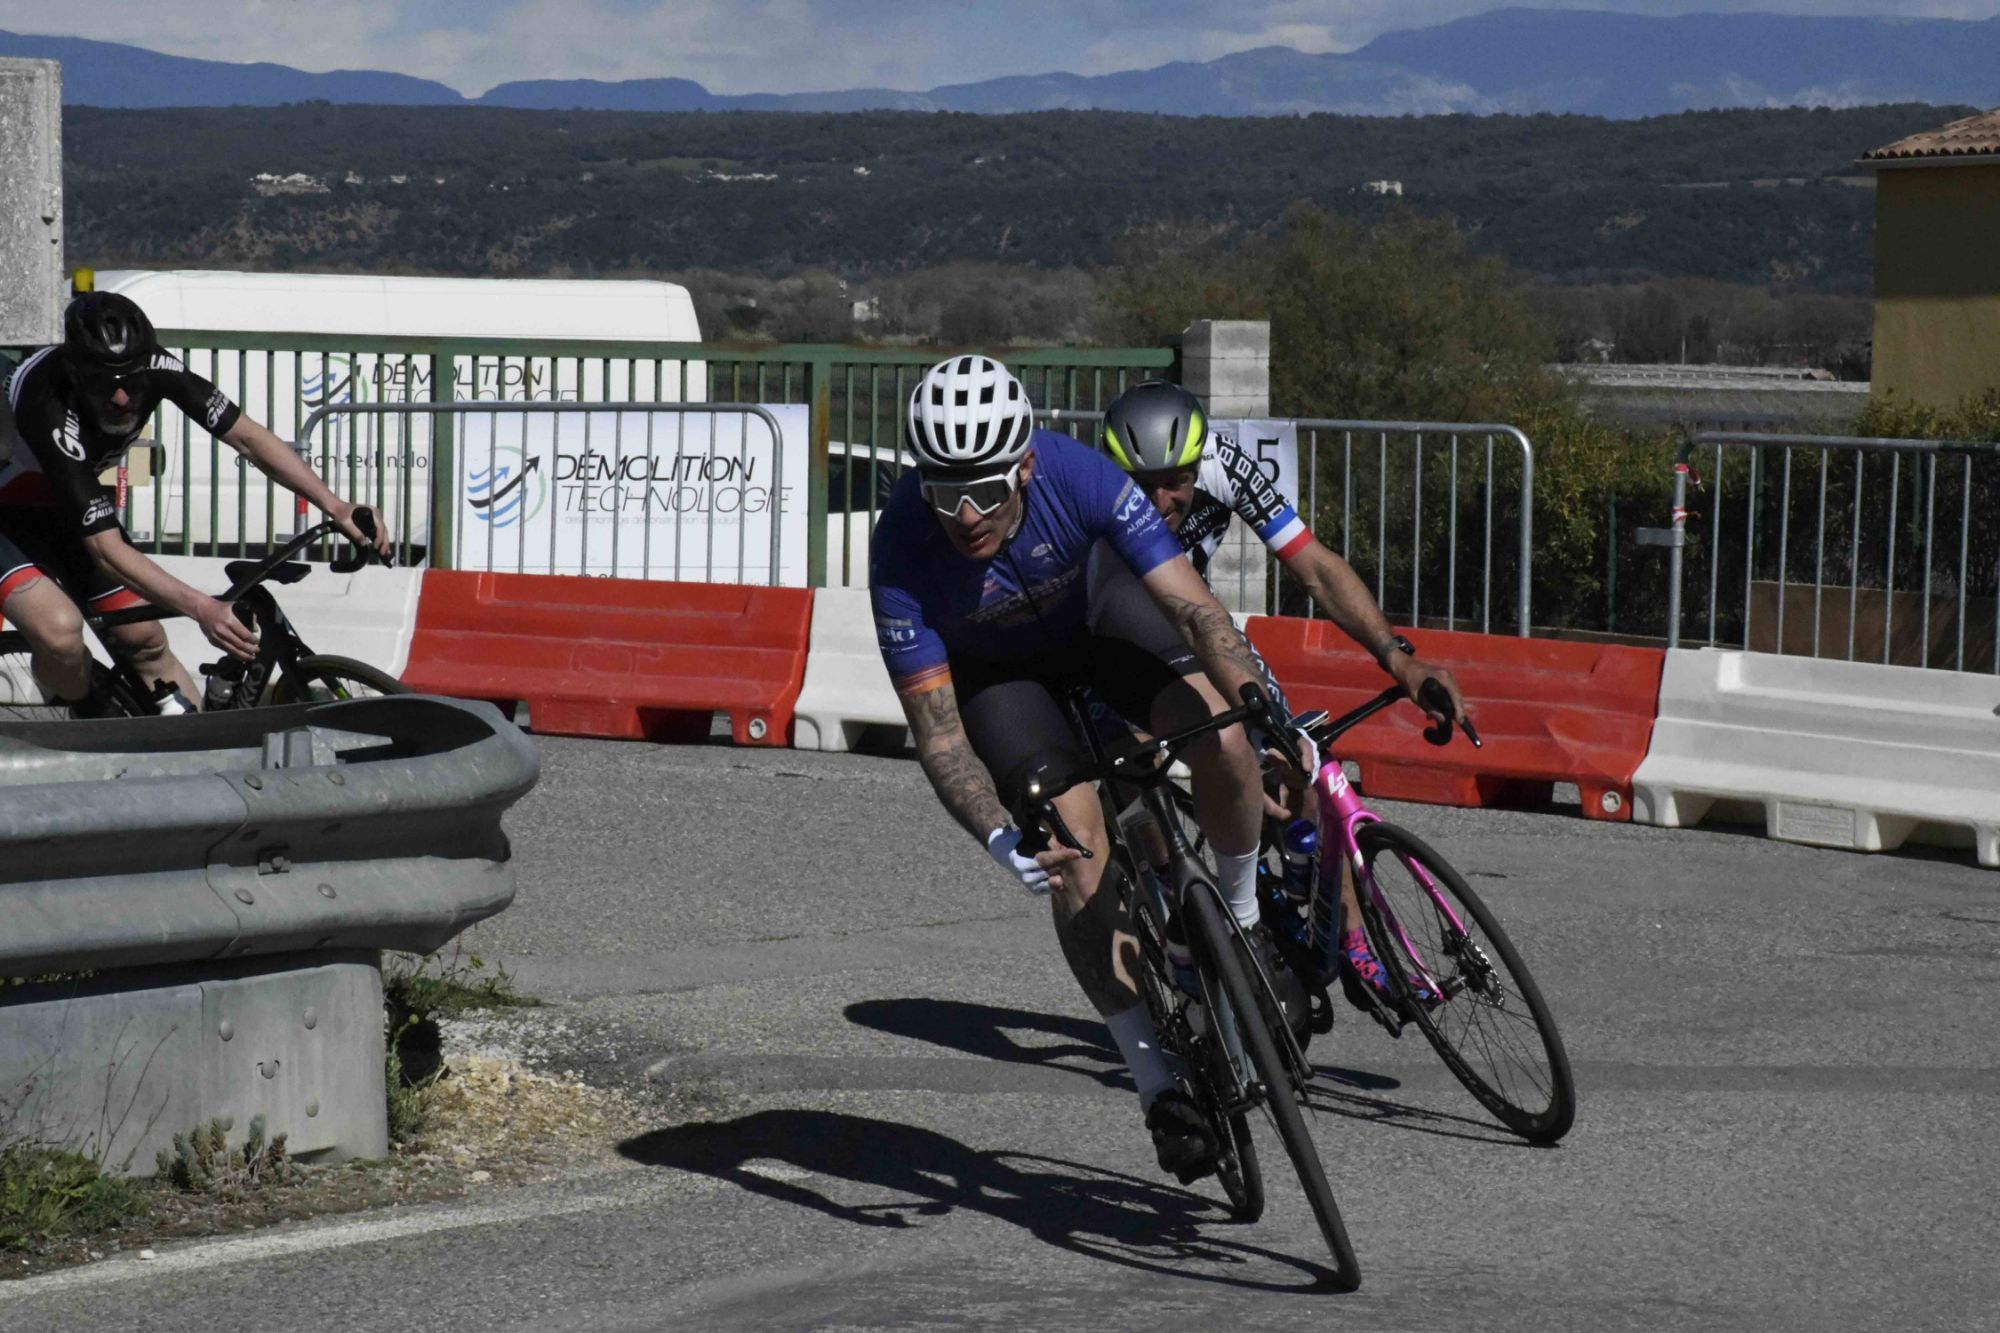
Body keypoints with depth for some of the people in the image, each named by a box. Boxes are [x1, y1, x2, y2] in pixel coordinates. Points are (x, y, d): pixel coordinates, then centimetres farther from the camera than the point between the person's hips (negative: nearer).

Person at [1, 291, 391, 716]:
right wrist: (202, 609, -48)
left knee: (145, 639, 1)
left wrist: (336, 507, -25)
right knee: (61, 631, -29)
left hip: (64, 510, 6)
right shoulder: (50, 409, -40)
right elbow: (106, 550, -40)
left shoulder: (153, 369, -23)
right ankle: (94, 724, 0)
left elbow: (248, 438, -15)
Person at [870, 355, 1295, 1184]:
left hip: (1095, 611, 1)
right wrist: (1000, 841, -49)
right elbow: (939, 735, -33)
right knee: (1076, 842, -19)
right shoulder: (902, 553, -36)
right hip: (995, 668, -1)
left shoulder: (1081, 478, -36)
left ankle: (1243, 920, 3)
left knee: (1221, 743, -26)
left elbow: (1197, 610, -36)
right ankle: (1158, 1085, -8)